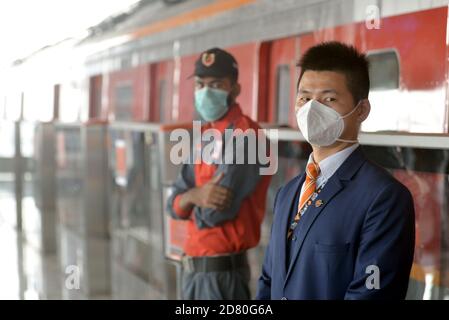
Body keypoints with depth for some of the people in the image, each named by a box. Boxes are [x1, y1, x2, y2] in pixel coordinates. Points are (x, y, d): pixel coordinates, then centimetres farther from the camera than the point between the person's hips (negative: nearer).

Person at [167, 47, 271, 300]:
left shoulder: (244, 135, -16)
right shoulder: (204, 136, 11)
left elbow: (215, 213, -23)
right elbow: (174, 203, 5)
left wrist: (192, 203, -1)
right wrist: (196, 196, -17)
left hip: (223, 271, -8)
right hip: (194, 267, 8)